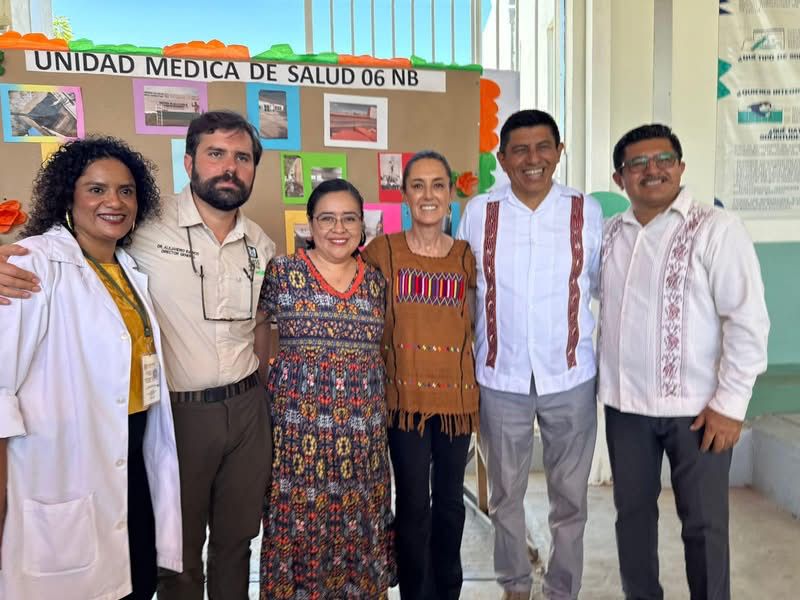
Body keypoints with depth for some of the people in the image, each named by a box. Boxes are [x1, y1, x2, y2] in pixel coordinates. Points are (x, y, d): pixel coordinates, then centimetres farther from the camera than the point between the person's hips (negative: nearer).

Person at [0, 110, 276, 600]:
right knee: (180, 548, 16)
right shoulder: (149, 227, -12)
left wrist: (255, 384, 9)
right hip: (180, 411, -4)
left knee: (237, 539, 21)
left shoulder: (261, 244, 4)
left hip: (248, 407, 4)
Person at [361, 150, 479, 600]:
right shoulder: (383, 250, -4)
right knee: (413, 503, 8)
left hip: (457, 395, 2)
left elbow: (474, 322, 10)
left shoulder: (466, 256, 1)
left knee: (450, 500, 16)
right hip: (405, 395, -2)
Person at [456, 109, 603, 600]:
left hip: (571, 377, 0)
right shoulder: (479, 212, -4)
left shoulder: (587, 211, -4)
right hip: (500, 378, 1)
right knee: (506, 495, 17)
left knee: (570, 498, 14)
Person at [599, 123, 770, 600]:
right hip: (625, 404, 5)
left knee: (704, 522, 8)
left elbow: (748, 320, -11)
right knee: (632, 511, 17)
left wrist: (730, 404, -13)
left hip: (696, 408, -4)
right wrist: (599, 374, 9)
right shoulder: (611, 234, 6)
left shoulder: (716, 228, -9)